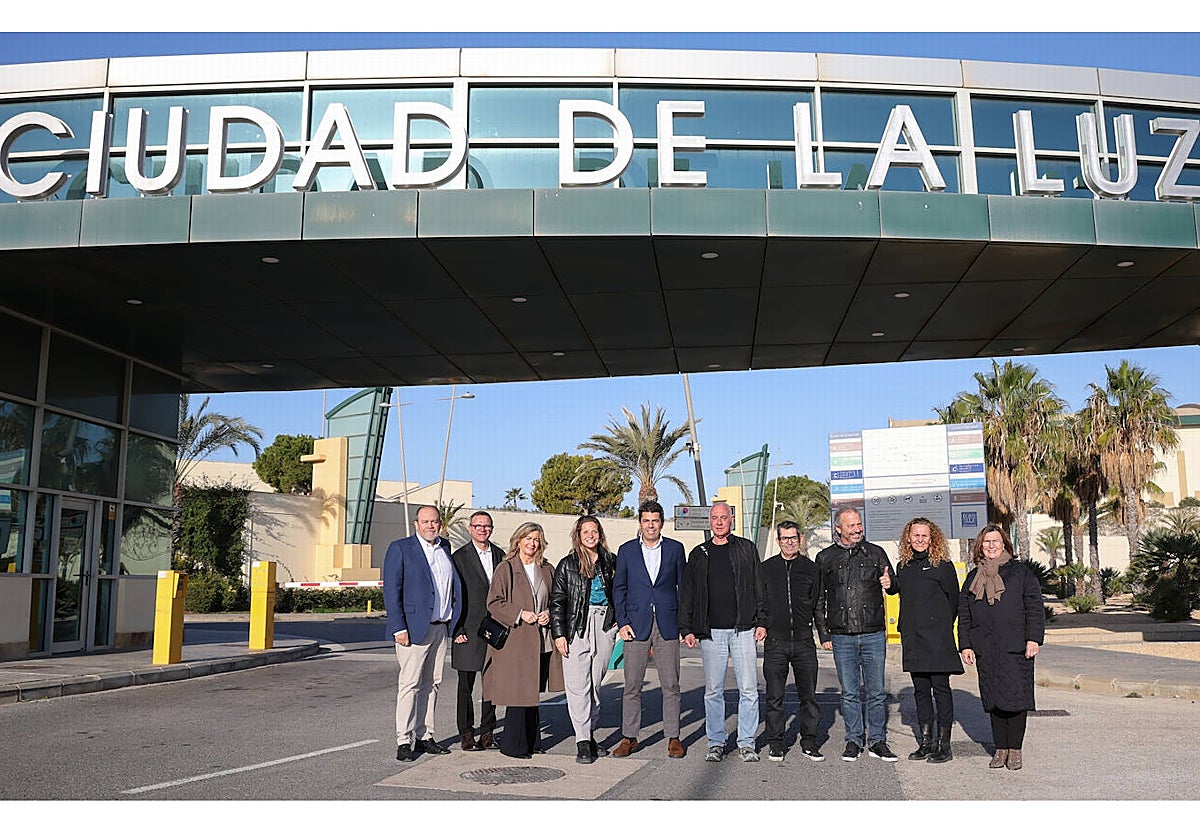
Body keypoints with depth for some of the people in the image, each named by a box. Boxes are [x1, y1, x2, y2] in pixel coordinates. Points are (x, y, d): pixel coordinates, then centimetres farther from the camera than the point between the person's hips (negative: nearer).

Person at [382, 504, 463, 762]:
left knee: (431, 683, 11)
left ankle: (424, 737, 19)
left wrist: (454, 621, 10)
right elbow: (391, 591, -9)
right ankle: (404, 741, 2)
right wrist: (398, 628, -15)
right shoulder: (400, 548, -5)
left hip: (441, 627, 6)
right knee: (410, 684, -4)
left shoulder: (445, 547, 13)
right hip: (414, 627, -6)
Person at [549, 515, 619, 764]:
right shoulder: (567, 565, 2)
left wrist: (619, 621, 6)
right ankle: (582, 742, -4)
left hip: (605, 626, 3)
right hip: (577, 627, -3)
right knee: (578, 685, -7)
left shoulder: (610, 562, 10)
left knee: (596, 683, 7)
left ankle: (590, 734, 17)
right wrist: (559, 633, -6)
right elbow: (557, 601, 1)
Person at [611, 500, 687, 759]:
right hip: (636, 625, 0)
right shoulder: (626, 550, 7)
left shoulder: (675, 548, 7)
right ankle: (629, 737, 12)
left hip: (668, 624, 0)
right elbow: (618, 589, 8)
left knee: (671, 685, 3)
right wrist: (622, 622, -2)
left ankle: (673, 737, 13)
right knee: (632, 685, 2)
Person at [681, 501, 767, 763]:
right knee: (713, 690, 5)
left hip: (743, 630, -1)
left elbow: (759, 587, 7)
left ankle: (746, 743, 10)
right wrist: (686, 629, 5)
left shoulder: (746, 549, 7)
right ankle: (716, 742, 15)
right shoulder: (698, 555, 11)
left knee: (748, 689, -1)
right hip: (711, 631, 1)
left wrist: (761, 622, 0)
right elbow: (687, 595, 12)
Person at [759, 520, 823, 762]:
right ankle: (775, 744, 13)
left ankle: (809, 742, 16)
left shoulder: (810, 568, 7)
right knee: (774, 696, 3)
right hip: (775, 641, 0)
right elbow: (757, 601, 11)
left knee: (808, 695, 5)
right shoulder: (766, 568, 6)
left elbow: (818, 602, 10)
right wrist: (762, 626, 3)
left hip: (804, 641, 1)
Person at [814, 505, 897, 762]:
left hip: (874, 634, 0)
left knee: (876, 691, 5)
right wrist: (824, 634, 6)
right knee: (850, 693, 6)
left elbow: (893, 585, 8)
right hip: (842, 637, 0)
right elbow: (818, 600, 11)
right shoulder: (825, 558, 7)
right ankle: (853, 741, 16)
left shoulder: (875, 553, 8)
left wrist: (889, 583, -17)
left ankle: (877, 741, 16)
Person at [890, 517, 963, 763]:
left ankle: (944, 745, 4)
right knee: (920, 690, 10)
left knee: (940, 689, -2)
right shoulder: (903, 567, 11)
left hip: (937, 641, -6)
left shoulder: (942, 565, -4)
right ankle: (926, 742, 18)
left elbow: (953, 600, -1)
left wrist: (941, 628, 2)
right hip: (912, 641, 6)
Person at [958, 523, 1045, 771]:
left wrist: (1033, 639, -7)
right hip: (985, 650, 3)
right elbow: (964, 614, 16)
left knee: (1016, 696, -5)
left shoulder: (1019, 572, 6)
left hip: (1016, 648, -3)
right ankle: (1000, 749, 13)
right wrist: (965, 645, 8)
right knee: (993, 699, 6)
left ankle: (1015, 749, 7)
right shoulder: (973, 577, 16)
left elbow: (1035, 607, 1)